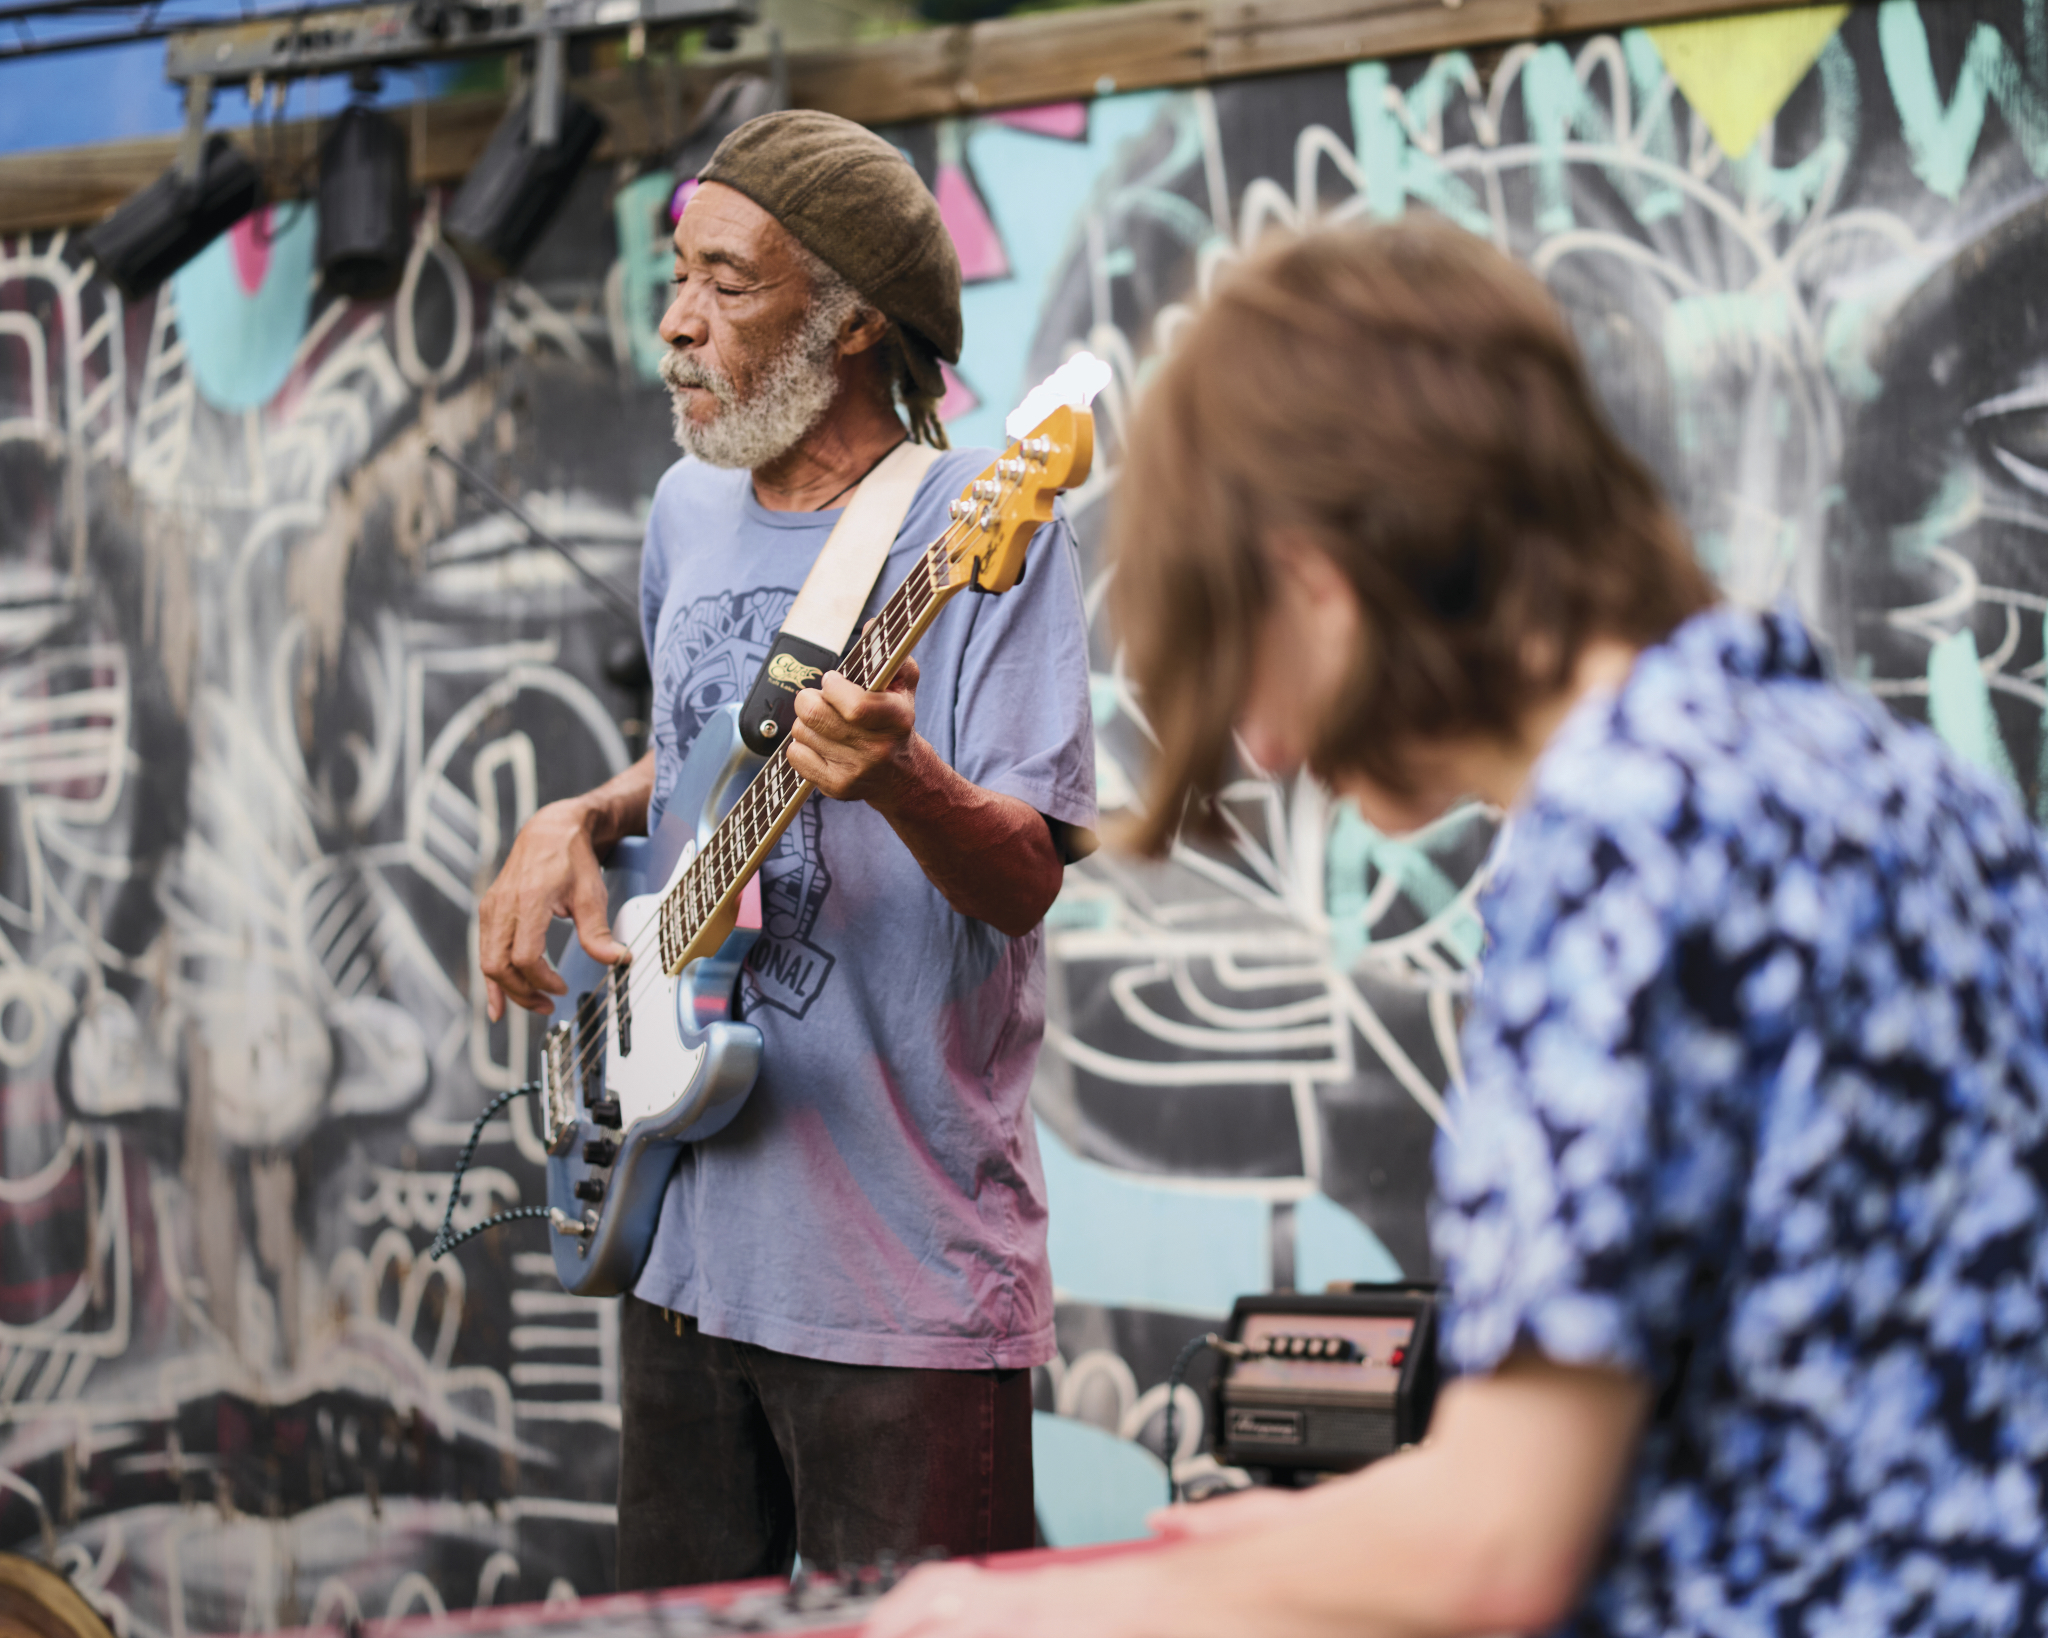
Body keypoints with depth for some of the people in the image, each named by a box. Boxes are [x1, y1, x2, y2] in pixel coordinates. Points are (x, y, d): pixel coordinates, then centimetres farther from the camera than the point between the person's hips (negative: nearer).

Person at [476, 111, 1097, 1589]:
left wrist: (899, 780, -37)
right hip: (688, 1236, 7)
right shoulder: (690, 513, 11)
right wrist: (579, 825, 7)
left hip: (905, 1271, -7)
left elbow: (1027, 879, -17)